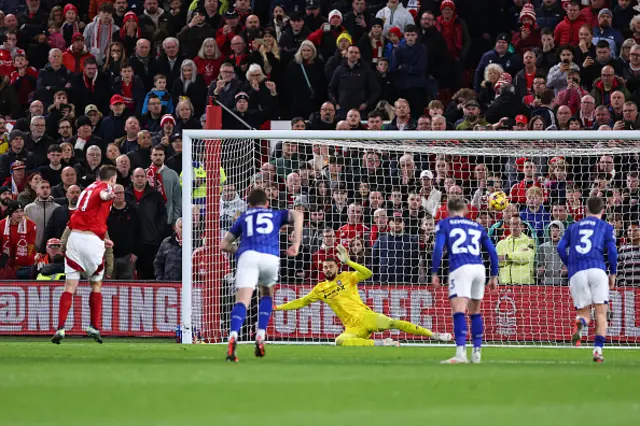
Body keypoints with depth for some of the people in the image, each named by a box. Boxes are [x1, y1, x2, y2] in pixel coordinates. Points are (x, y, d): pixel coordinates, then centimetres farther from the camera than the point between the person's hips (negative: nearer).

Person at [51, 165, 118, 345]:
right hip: (92, 240, -5)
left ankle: (60, 328, -12)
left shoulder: (88, 189, 25)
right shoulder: (105, 187, 2)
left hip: (75, 236, 5)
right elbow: (102, 194, -27)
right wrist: (108, 195, -51)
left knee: (70, 286, 1)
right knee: (96, 285, 14)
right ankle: (94, 327, 14)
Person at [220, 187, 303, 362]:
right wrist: (296, 243, 11)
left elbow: (224, 244, 29)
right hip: (271, 257, 1)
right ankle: (260, 338, 13)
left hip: (248, 256, -1)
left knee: (242, 301, -13)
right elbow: (297, 215, 13)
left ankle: (233, 336, -40)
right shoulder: (276, 215, 33)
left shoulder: (244, 217, 33)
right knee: (267, 295, 28)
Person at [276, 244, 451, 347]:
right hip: (353, 327, 2)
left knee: (395, 323, -20)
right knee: (340, 341, -30)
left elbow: (368, 273, -9)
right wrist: (278, 307, 17)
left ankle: (434, 334, -15)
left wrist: (348, 261, -17)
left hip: (366, 316, -2)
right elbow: (301, 302, 21)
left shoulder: (346, 277, 6)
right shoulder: (320, 289, 14)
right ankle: (380, 343, -24)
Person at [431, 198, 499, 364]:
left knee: (459, 311, -15)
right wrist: (494, 276, 24)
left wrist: (434, 273, 2)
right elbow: (493, 252, 19)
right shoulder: (477, 227, 24)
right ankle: (476, 352, 20)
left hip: (460, 268, -4)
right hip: (479, 268, 4)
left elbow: (438, 249, -1)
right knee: (475, 312, 19)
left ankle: (461, 352, -31)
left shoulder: (444, 224, 13)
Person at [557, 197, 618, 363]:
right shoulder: (606, 227, 15)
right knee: (601, 313, 3)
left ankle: (580, 323, -30)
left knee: (584, 313, 8)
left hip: (576, 274, 2)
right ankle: (598, 350, -12)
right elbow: (612, 251, 3)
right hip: (597, 269, -2)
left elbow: (561, 247, 12)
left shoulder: (574, 227, 24)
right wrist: (613, 274, 15)